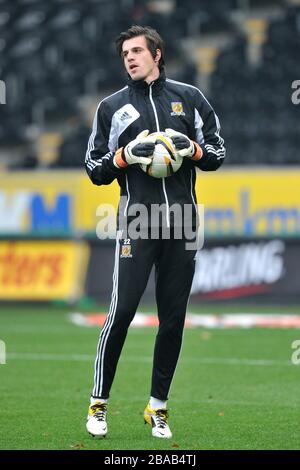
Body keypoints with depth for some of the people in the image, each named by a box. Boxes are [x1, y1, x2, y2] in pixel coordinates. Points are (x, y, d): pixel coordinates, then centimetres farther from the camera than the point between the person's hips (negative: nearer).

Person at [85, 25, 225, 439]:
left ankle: (158, 407, 15)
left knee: (173, 319, 4)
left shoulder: (189, 98, 12)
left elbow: (217, 152, 14)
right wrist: (125, 155, -9)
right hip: (137, 220, -2)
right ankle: (98, 404, 0)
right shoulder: (112, 107, 10)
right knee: (122, 311, -11)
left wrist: (191, 149, -6)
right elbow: (95, 169, 10)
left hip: (183, 222, 2)